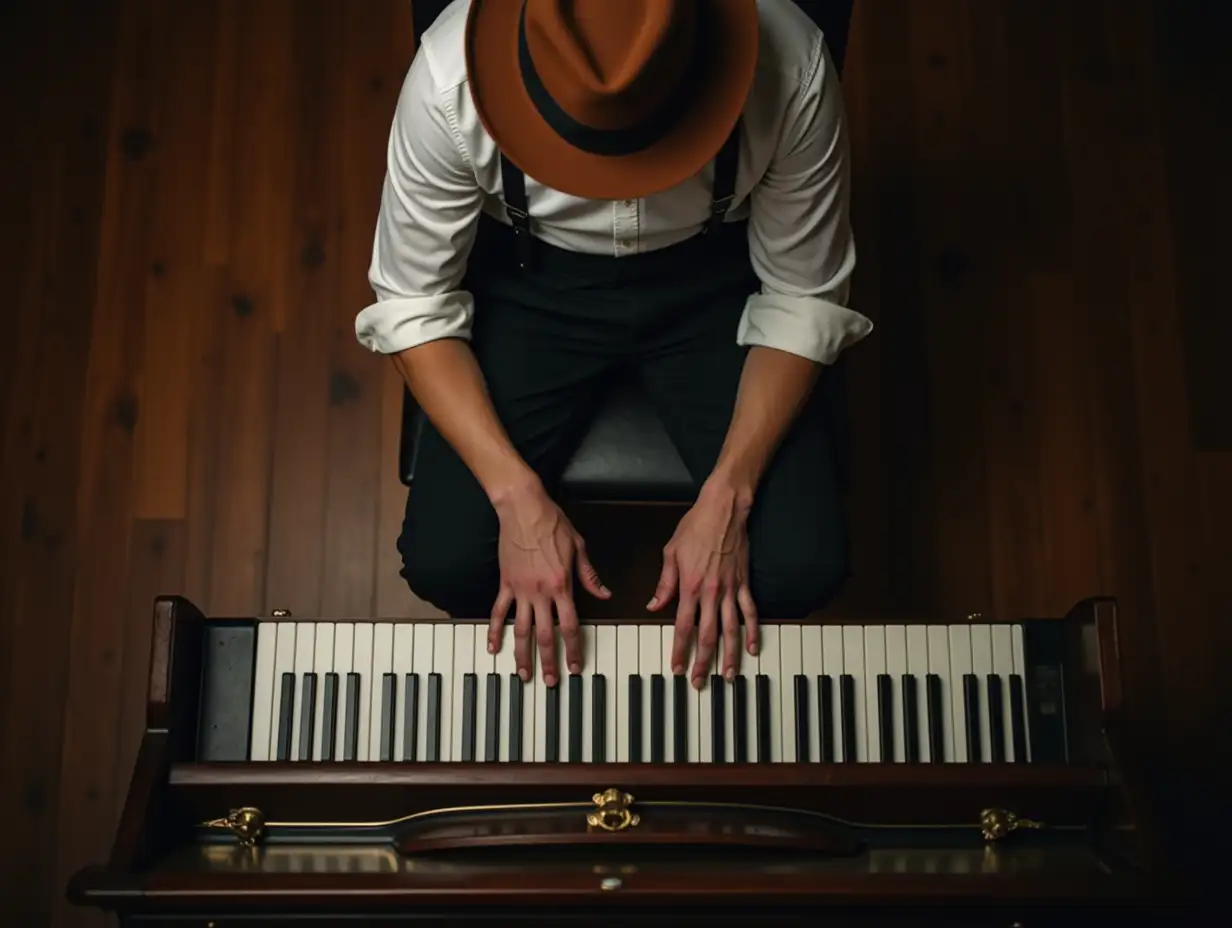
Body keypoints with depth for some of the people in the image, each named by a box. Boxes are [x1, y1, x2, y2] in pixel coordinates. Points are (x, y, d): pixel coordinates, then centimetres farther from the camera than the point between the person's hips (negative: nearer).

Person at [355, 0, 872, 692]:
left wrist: (726, 499, -22)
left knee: (802, 571, -15)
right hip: (530, 280, 0)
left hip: (713, 278, 0)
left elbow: (804, 298, -15)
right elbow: (412, 306, -16)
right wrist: (518, 498, -24)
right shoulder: (450, 77, -30)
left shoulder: (789, 69, -29)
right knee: (446, 565, -15)